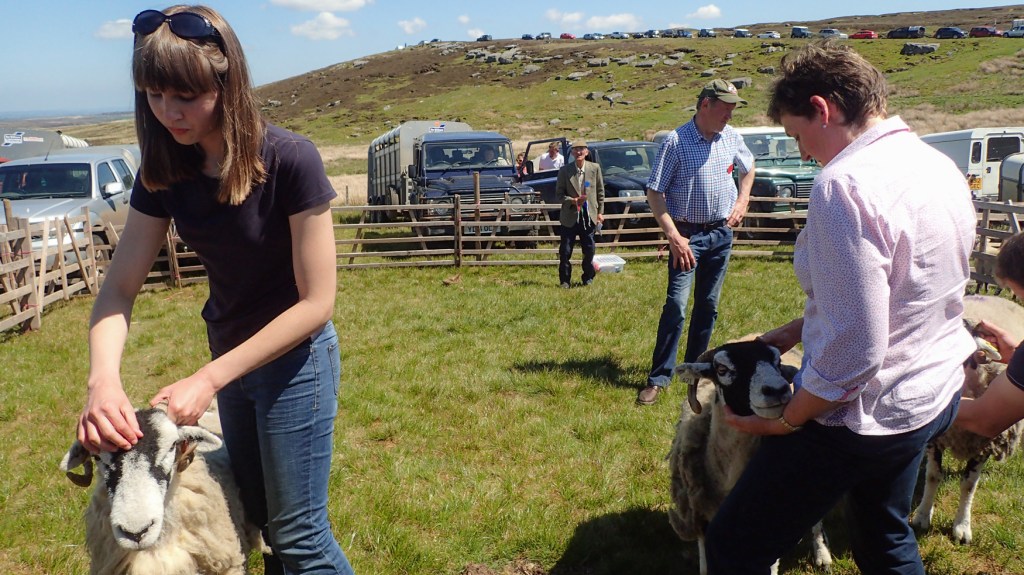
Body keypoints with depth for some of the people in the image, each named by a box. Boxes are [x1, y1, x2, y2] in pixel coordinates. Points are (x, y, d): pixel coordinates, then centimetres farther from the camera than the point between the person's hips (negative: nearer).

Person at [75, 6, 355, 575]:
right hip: (230, 355, 6)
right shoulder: (164, 170, -8)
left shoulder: (288, 160, -25)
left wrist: (208, 379, -25)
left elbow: (316, 302, -23)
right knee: (257, 515, 22)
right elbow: (119, 288, -7)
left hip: (295, 360, -6)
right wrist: (103, 378, -26)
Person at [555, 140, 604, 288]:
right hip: (570, 216, -1)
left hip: (589, 215, 1)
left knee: (589, 249, 6)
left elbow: (600, 192, 8)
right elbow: (559, 193, 0)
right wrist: (573, 201, -16)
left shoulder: (595, 168, 1)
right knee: (565, 251, 0)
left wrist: (600, 212, 6)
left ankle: (588, 278, 24)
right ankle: (565, 280, 12)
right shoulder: (564, 170, -3)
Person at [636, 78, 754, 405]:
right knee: (676, 304, -12)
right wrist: (674, 236, -19)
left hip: (722, 233, 6)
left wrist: (742, 201, 9)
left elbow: (748, 169, 25)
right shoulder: (676, 141, -14)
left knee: (708, 305, 11)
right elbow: (654, 193, -13)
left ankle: (694, 367, 24)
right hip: (688, 234, -5)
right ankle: (659, 378, -7)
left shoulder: (731, 137, 4)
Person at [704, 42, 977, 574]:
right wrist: (796, 330, 16)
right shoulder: (939, 167, 4)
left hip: (866, 412, -9)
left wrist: (786, 421, -13)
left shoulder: (845, 185, -26)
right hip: (934, 396, 9)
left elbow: (855, 348, -28)